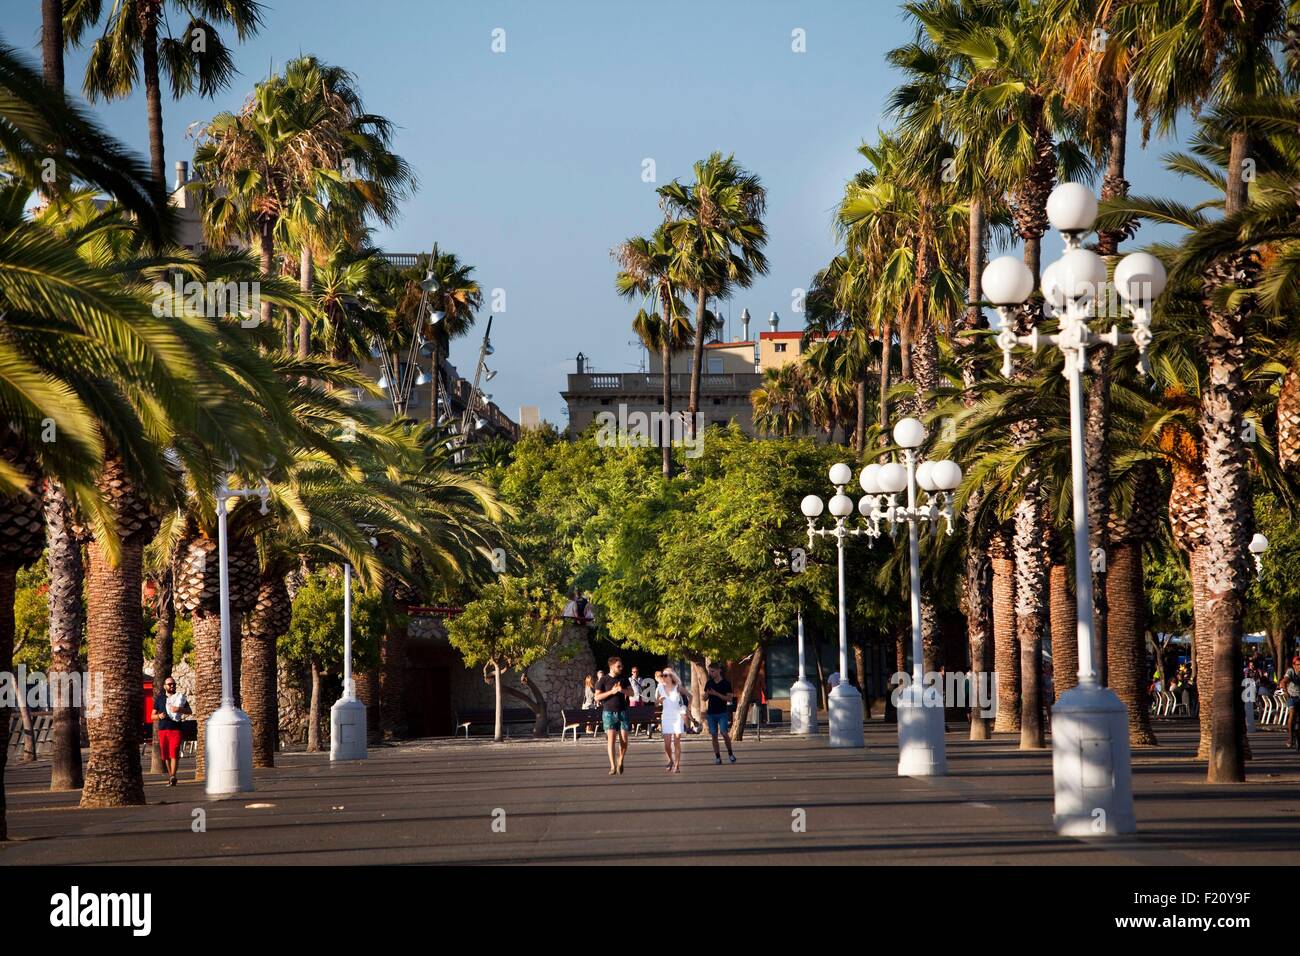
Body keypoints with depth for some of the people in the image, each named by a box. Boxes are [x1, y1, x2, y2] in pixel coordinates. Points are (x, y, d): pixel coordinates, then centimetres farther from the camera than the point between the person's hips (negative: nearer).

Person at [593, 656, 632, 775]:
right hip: (609, 712, -3)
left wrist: (622, 690, -13)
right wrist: (611, 692, -17)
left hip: (622, 712, 3)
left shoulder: (624, 679, 9)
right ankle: (613, 766, -11)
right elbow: (597, 697, -5)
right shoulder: (603, 680, -2)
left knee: (624, 740, -2)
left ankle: (620, 761, 21)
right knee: (611, 738, -12)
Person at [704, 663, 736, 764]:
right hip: (711, 713, 4)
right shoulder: (709, 683, 10)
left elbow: (729, 698, -7)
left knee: (724, 733, -14)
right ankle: (717, 757, 7)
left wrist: (716, 694, -16)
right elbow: (704, 698, 15)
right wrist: (707, 694, -8)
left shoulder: (726, 683, -2)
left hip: (722, 713, -4)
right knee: (714, 735, 2)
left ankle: (730, 753, 4)